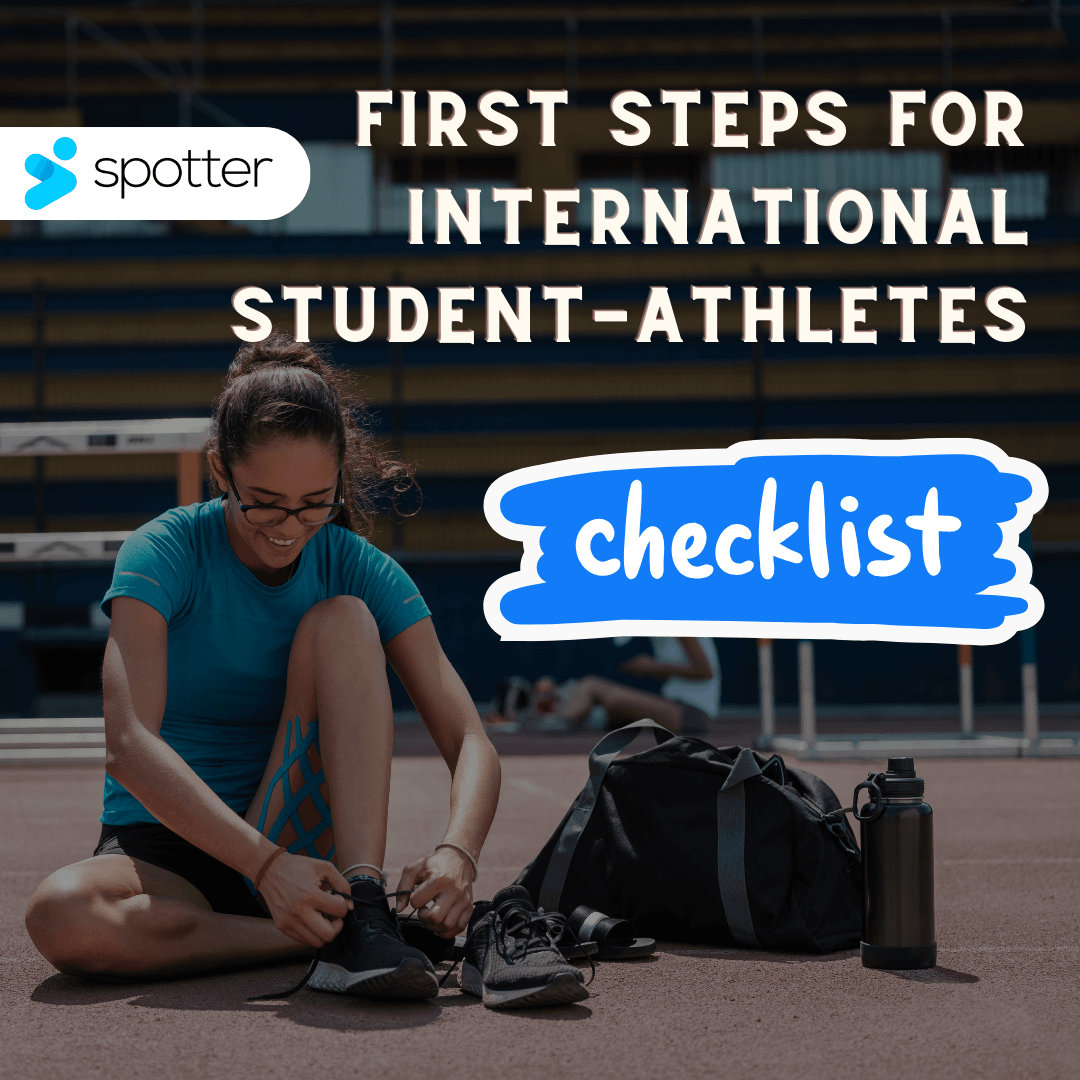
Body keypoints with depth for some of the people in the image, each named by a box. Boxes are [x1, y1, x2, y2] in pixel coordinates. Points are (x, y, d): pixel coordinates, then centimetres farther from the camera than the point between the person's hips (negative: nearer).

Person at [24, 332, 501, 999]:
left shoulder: (359, 570, -4)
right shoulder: (164, 553, -12)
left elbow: (471, 743, -10)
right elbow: (129, 747, -25)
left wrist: (457, 853, -32)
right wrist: (265, 863, -37)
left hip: (299, 838, 2)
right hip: (162, 851, -1)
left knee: (343, 621, -19)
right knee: (61, 916, -36)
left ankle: (361, 913, -30)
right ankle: (332, 935, -22)